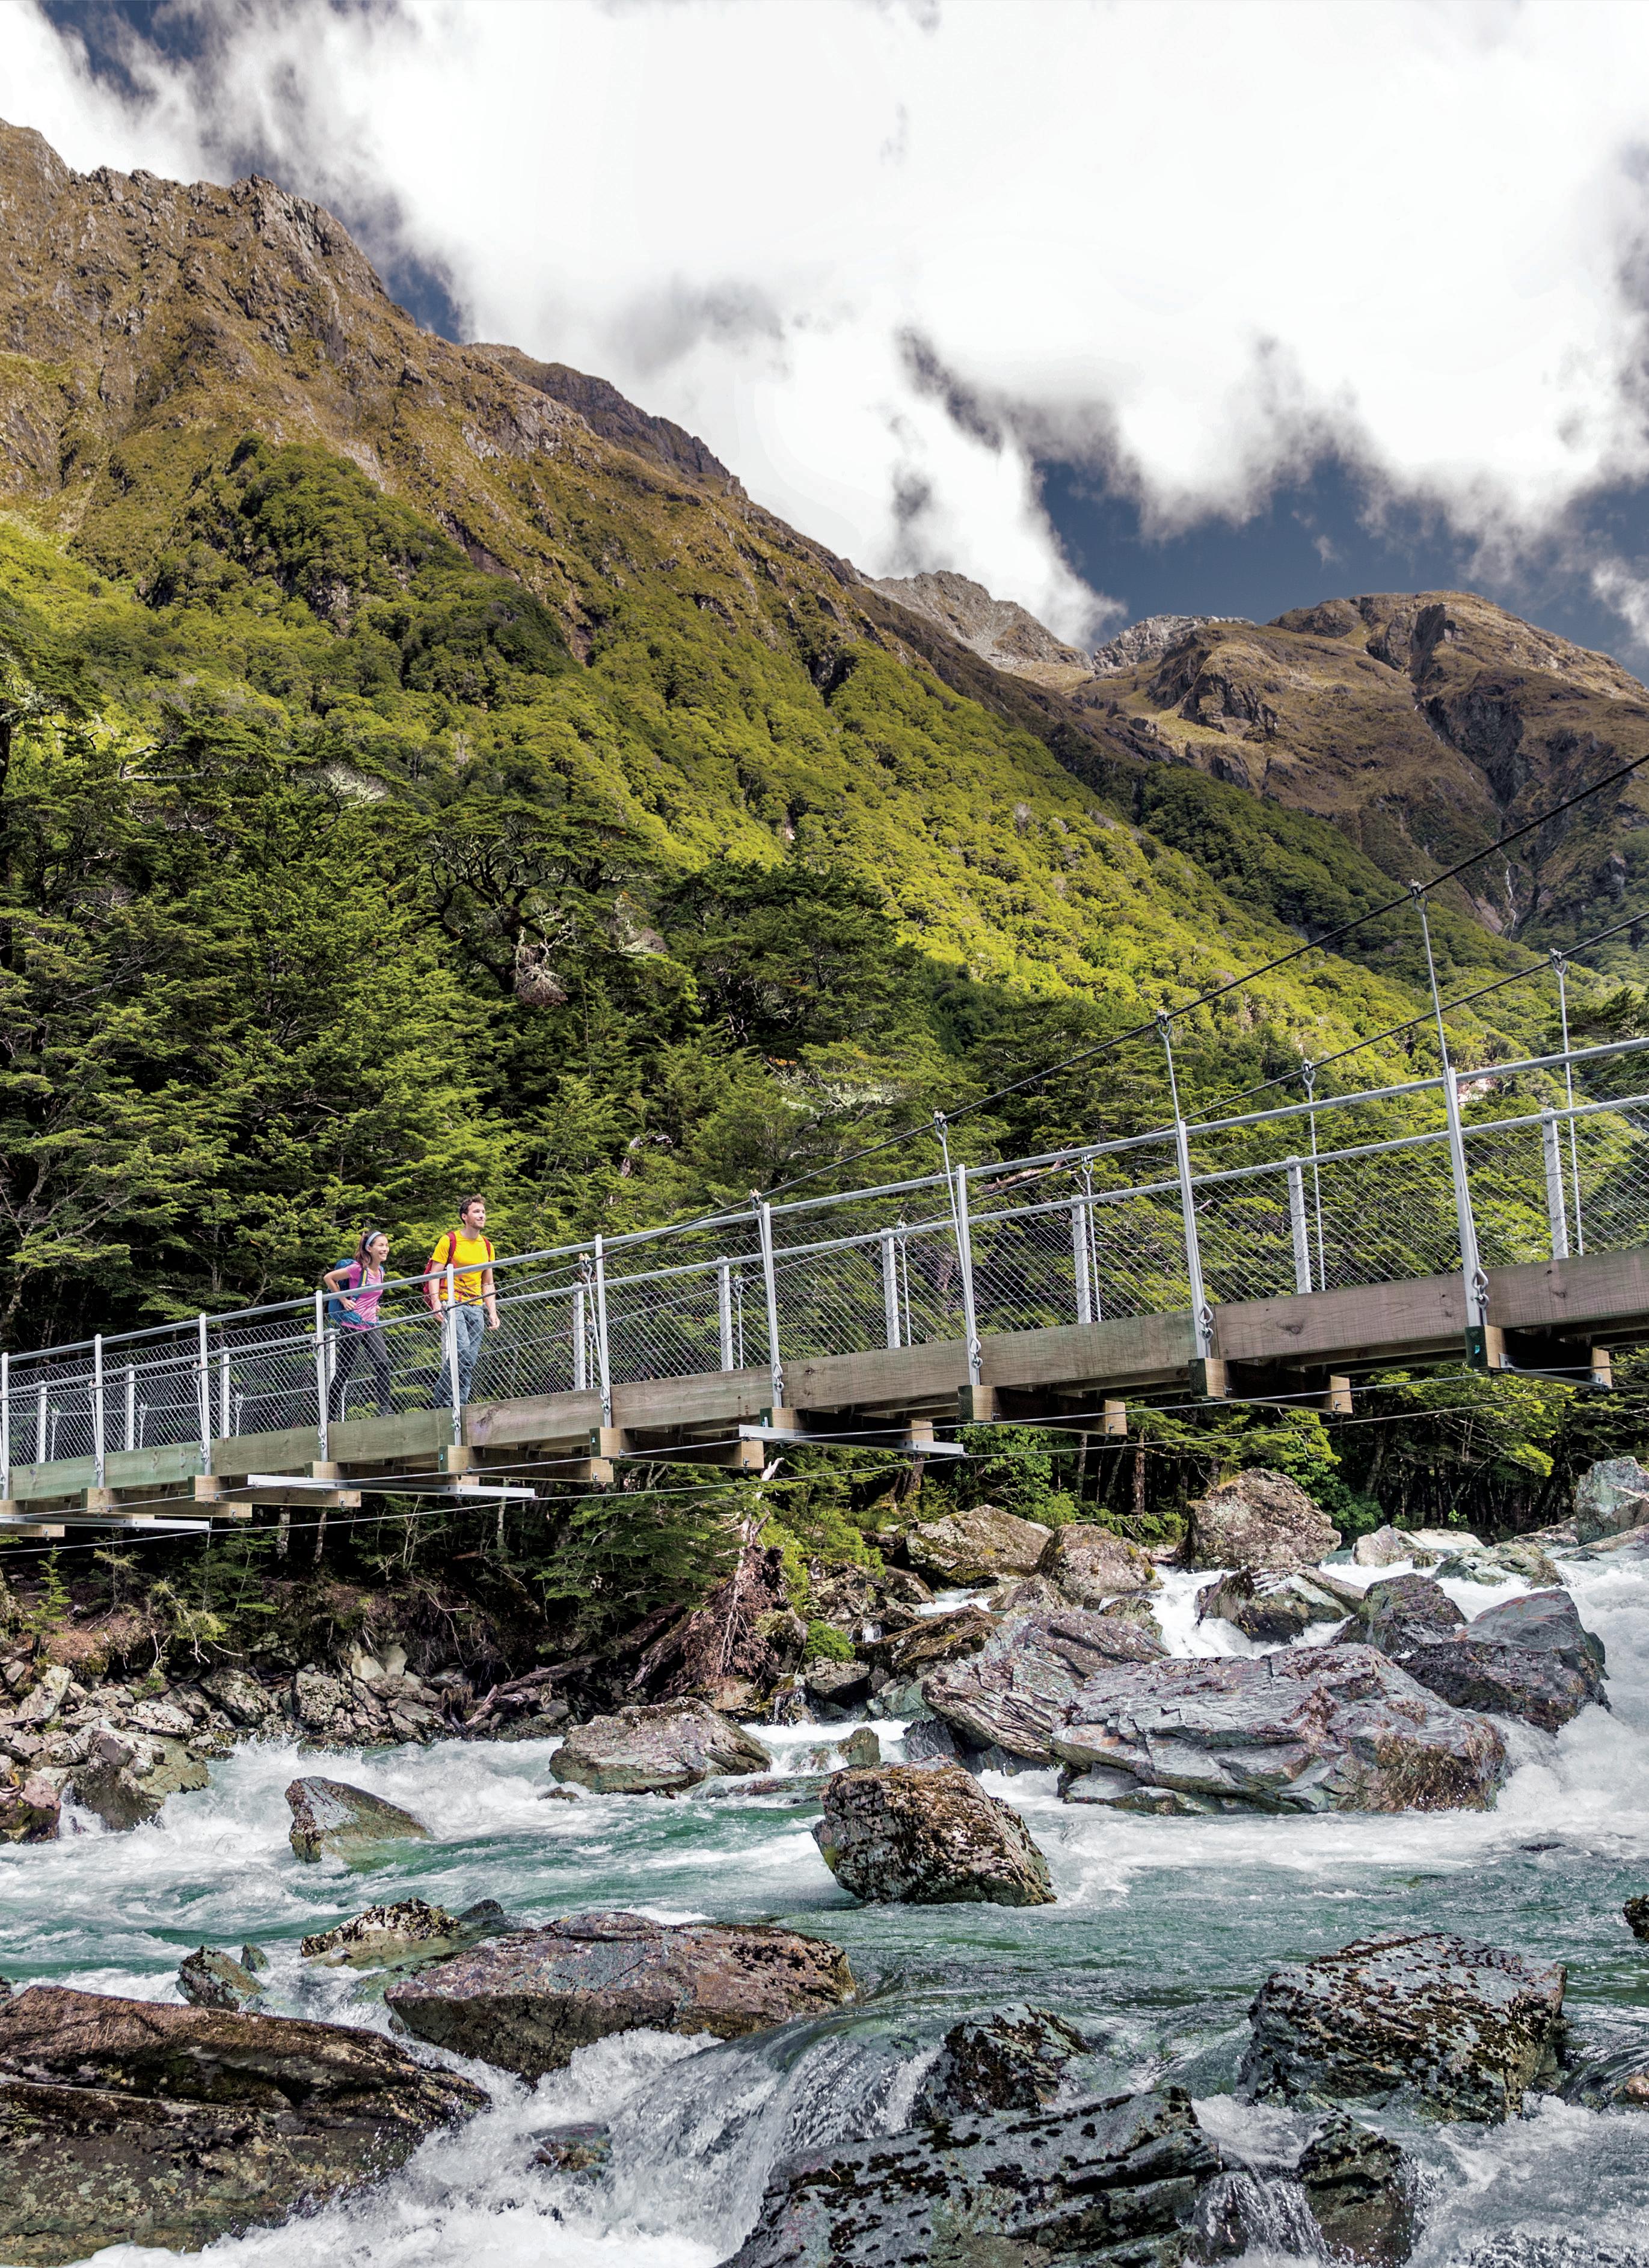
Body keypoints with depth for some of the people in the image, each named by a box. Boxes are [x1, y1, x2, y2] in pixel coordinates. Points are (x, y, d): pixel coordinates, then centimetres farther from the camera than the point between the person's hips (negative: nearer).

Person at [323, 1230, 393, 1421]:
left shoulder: (381, 1271, 10)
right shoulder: (358, 1269, -13)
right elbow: (328, 1278, -8)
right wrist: (343, 1300, -8)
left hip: (371, 1325, 6)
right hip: (352, 1325, -6)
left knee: (383, 1363, -11)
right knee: (344, 1370, 0)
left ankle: (384, 1409, -10)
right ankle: (332, 1415, 11)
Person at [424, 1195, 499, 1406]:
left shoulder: (487, 1246, 16)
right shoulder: (449, 1241, 0)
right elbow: (434, 1275, -2)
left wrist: (492, 1312, 10)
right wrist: (436, 1302, -16)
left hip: (476, 1307, 6)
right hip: (451, 1303, -6)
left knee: (470, 1362, 0)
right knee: (462, 1349, -24)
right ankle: (440, 1400, -13)